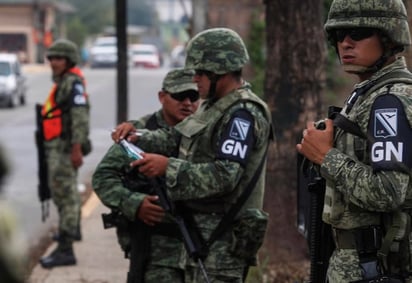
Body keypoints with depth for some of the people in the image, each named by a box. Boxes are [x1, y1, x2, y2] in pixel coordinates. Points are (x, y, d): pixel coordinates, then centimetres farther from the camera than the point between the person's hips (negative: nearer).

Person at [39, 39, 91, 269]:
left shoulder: (73, 82, -15)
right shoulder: (63, 81, 17)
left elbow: (80, 116, -23)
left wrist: (76, 148, -27)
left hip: (64, 147, -11)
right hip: (57, 146, 11)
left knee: (64, 194, -13)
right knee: (68, 190, 27)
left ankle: (65, 249, -16)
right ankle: (73, 230, 47)